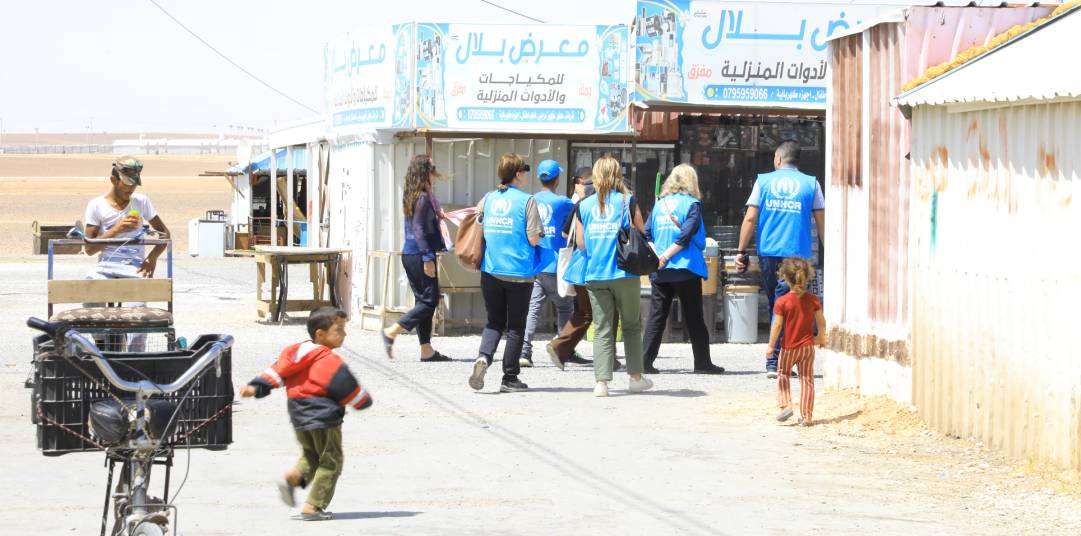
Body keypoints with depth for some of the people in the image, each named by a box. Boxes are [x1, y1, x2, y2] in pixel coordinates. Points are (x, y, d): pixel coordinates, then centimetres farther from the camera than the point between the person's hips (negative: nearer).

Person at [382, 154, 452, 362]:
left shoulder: (412, 196, 13)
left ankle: (426, 350, 12)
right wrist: (428, 258, -18)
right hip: (419, 254, -10)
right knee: (430, 300, -4)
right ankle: (392, 332, -7)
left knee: (423, 300, 11)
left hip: (409, 254, 10)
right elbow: (419, 229, -18)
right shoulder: (423, 197, -14)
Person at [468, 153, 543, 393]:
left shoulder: (488, 199, 5)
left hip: (490, 271, 4)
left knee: (494, 321, 15)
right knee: (516, 326, 7)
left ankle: (484, 357, -13)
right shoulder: (526, 200, -9)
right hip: (519, 272, -4)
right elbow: (534, 239, -14)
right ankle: (510, 378, 9)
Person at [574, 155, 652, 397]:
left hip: (595, 275, 2)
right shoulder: (627, 201, -3)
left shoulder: (584, 206, 5)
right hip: (624, 274, -2)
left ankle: (601, 381, -7)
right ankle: (635, 376, 20)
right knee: (632, 325, 14)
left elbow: (581, 244, 9)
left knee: (602, 329, 2)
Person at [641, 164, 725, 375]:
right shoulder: (691, 204, -5)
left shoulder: (659, 203, 10)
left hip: (660, 271, 4)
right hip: (685, 269, -4)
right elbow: (686, 235, -15)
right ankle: (702, 362, 8)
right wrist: (665, 257, -13)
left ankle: (645, 360, -3)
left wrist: (657, 257, -2)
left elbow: (647, 234, 4)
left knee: (656, 316, 5)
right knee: (694, 318, 4)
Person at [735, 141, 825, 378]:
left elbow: (750, 219, 1)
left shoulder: (764, 181, 6)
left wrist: (741, 251, 5)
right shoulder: (810, 184, 6)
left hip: (768, 253, 1)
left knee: (775, 305, 13)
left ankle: (776, 360, 15)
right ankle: (774, 361, -8)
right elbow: (822, 223, 5)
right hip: (797, 253, -1)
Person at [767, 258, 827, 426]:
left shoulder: (782, 302, -13)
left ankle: (785, 404, 3)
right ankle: (806, 416, 5)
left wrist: (771, 345, -5)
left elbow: (777, 325, -14)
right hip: (808, 346, 2)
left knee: (782, 374, 20)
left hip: (789, 347, -2)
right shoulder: (813, 300, -4)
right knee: (807, 380, 7)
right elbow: (821, 321, 4)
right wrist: (821, 337, 22)